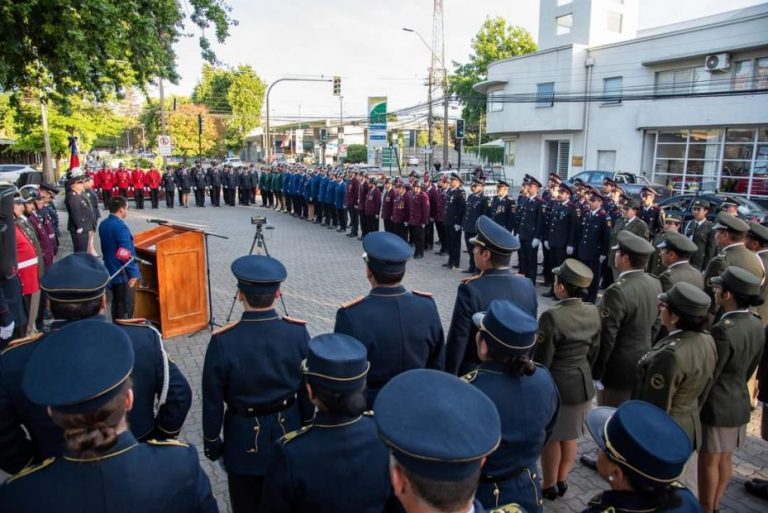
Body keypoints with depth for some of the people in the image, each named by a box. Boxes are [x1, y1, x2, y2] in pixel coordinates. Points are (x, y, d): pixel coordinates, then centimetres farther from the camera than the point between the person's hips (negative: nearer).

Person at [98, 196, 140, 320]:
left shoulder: (103, 224, 5)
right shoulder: (121, 227, -23)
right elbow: (127, 254, -24)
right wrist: (133, 273, -18)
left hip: (111, 271, 9)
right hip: (123, 274, -9)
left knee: (116, 303, 19)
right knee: (126, 306, 1)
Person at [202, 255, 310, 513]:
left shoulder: (223, 341, -24)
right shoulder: (298, 332, -17)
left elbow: (213, 401, -13)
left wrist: (211, 442, 4)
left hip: (244, 438, -2)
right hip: (289, 432, 2)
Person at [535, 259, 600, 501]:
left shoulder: (552, 317, -26)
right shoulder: (593, 312, -7)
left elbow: (542, 360, -20)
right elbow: (594, 351, 5)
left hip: (556, 384, -6)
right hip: (583, 383, 6)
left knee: (551, 438, 14)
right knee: (570, 435, 22)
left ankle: (549, 486, 30)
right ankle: (561, 481, 38)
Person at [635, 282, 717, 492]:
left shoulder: (670, 354, -32)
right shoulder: (707, 341, -6)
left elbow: (655, 408, -23)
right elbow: (703, 389, 8)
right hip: (690, 428, 8)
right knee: (687, 490, 24)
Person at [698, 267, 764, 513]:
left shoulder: (723, 330, -28)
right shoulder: (757, 326, -2)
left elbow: (707, 377, -21)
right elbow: (750, 368, 10)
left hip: (717, 405, -8)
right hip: (740, 402, 8)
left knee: (709, 461, 8)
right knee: (724, 459, 20)